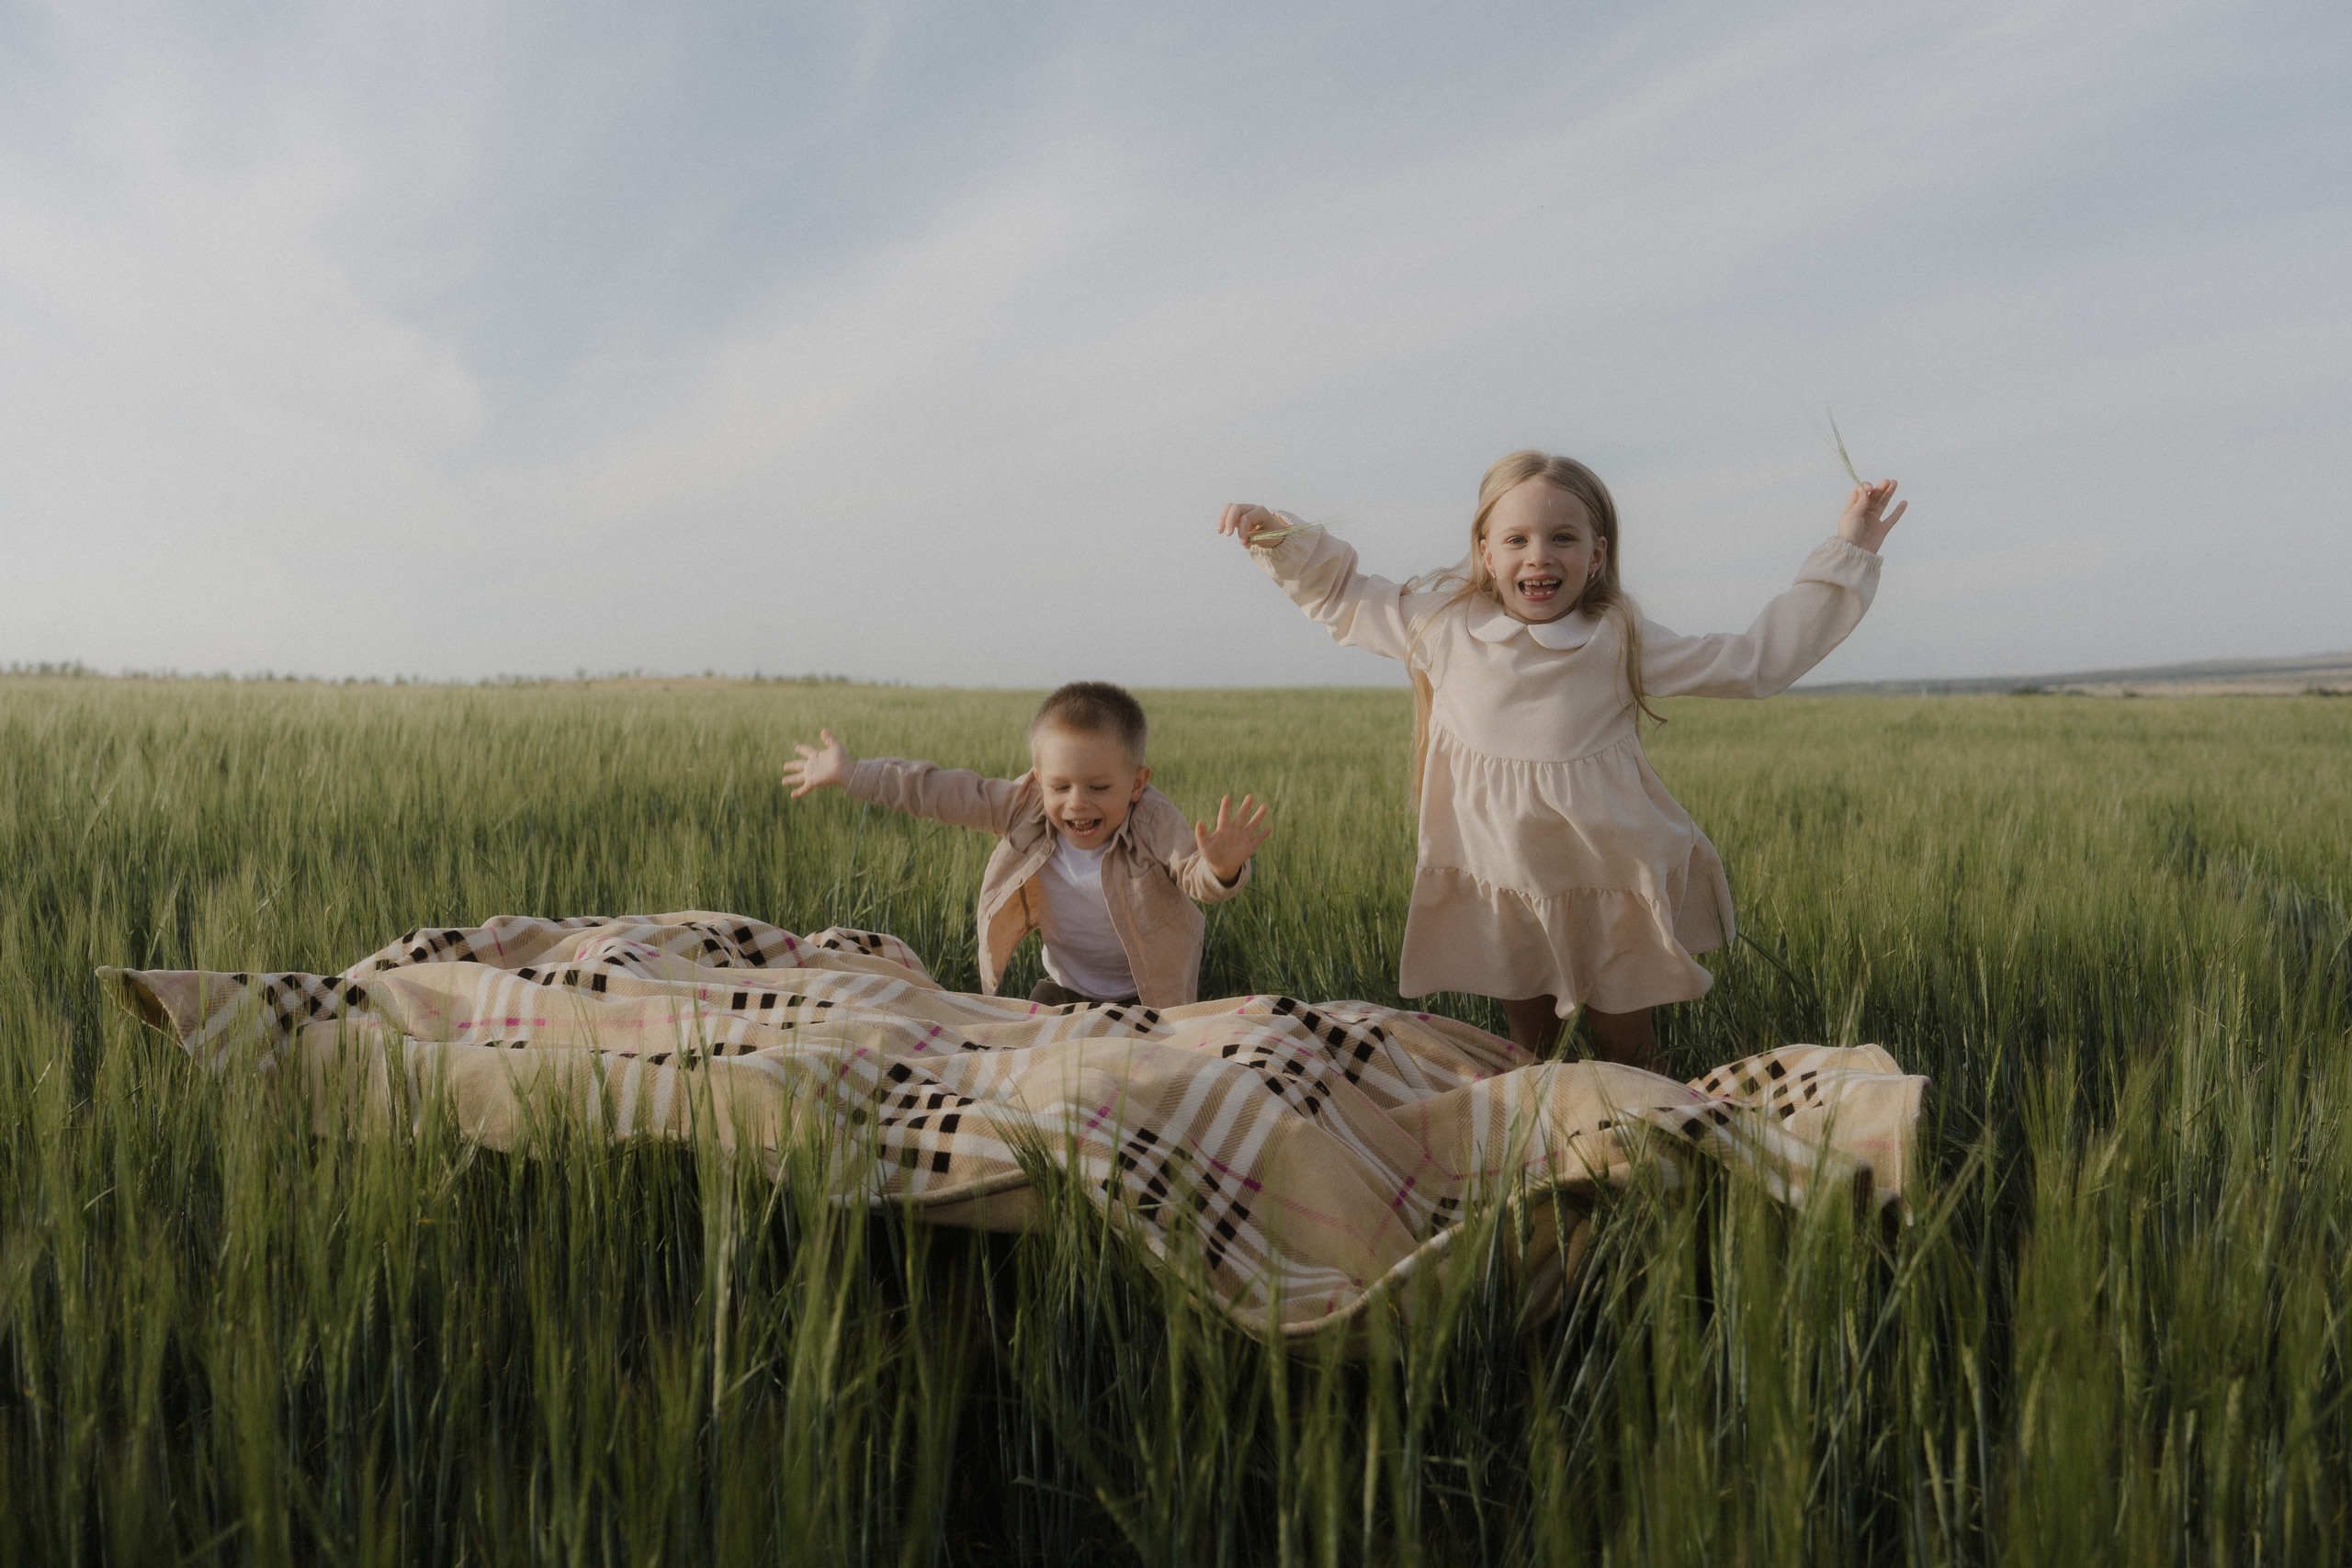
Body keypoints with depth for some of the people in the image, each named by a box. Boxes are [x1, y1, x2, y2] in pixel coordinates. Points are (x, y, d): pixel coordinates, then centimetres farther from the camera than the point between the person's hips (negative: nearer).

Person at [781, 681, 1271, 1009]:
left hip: (1150, 994, -4)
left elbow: (1194, 872, -41)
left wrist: (1220, 869, -67)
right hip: (1066, 986, 4)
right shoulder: (1026, 806, -17)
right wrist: (851, 773, -5)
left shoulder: (1153, 821, -27)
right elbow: (945, 793, -9)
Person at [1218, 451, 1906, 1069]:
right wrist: (1281, 539, 0)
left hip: (1610, 889, -1)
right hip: (1498, 890, 2)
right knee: (1526, 1044, 15)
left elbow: (1759, 658, -3)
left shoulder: (1621, 642, -10)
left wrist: (1846, 557, -5)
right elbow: (1344, 598, 9)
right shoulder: (1442, 625, -7)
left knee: (1622, 1039, 11)